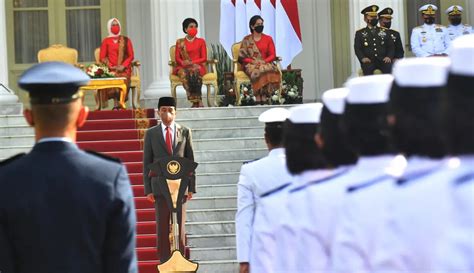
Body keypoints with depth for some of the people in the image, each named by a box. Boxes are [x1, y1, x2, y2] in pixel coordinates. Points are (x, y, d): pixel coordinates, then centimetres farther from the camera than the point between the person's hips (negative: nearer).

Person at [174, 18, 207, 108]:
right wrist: (183, 63, -14)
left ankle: (196, 101, -37)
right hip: (183, 67, 1)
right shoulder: (180, 42, 15)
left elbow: (204, 58, 6)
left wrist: (192, 62, -11)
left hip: (197, 66, -1)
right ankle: (197, 101, -38)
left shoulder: (201, 41, 14)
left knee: (194, 71, -38)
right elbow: (177, 58, 9)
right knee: (184, 73, -37)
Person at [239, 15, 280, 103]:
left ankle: (265, 97, -36)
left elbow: (273, 55, 7)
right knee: (258, 72, -38)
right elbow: (242, 57, 5)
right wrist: (253, 61, -12)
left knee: (269, 70, -36)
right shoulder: (246, 40, 9)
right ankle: (261, 98, -39)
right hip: (251, 64, -1)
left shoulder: (268, 39, 14)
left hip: (266, 63, 1)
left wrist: (264, 61, -11)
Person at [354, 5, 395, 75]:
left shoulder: (385, 32, 20)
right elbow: (357, 48, 6)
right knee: (367, 68, -36)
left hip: (383, 60, 1)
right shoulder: (360, 33, 15)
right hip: (368, 61, -1)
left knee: (388, 67, -32)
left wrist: (389, 57, -8)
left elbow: (391, 47, 14)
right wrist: (362, 58, -14)